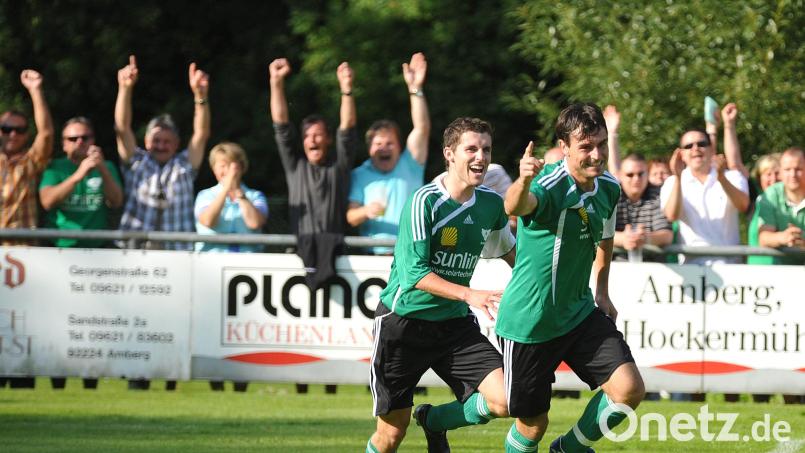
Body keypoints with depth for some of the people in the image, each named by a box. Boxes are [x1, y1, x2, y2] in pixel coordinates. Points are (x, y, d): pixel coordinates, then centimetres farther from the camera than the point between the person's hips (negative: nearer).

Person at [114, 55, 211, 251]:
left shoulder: (184, 166, 14)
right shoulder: (136, 163, 13)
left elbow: (202, 133, 4)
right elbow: (122, 128, 3)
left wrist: (200, 95, -11)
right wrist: (125, 89, -11)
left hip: (178, 250, 0)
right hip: (135, 249, 0)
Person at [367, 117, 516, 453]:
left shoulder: (491, 204, 3)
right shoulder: (426, 201, -16)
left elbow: (508, 252, 25)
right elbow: (414, 272, -23)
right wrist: (469, 295, -32)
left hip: (455, 324, 5)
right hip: (404, 321, -5)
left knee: (504, 400, -14)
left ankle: (434, 420, 14)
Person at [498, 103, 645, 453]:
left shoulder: (608, 188, -1)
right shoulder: (550, 185, -23)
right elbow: (515, 207, -48)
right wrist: (523, 182, -69)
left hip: (580, 313, 6)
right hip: (529, 321, -6)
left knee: (630, 389, -9)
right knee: (532, 425, 2)